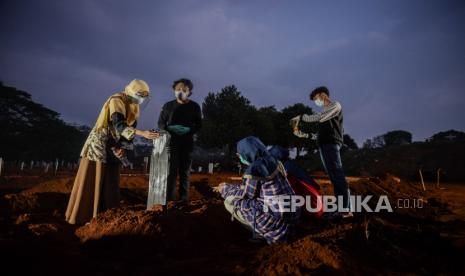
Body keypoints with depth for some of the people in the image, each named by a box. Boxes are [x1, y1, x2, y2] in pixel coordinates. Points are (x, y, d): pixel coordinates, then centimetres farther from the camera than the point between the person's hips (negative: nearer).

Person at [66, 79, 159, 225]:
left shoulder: (132, 106, 6)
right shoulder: (116, 101, -18)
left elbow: (130, 127, 4)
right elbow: (119, 125, -32)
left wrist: (124, 147, -11)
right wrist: (143, 133, -43)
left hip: (113, 147, 8)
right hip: (99, 144, -7)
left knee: (110, 184, 6)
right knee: (91, 182, -3)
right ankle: (81, 216, 8)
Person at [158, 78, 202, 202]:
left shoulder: (195, 106, 1)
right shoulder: (168, 105, 2)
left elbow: (198, 125, 3)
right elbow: (161, 123, 6)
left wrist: (188, 130, -17)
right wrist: (170, 129, -15)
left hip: (187, 142, 1)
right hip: (172, 141, 0)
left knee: (185, 170, 7)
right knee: (171, 169, -3)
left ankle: (184, 196, 15)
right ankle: (169, 196, 4)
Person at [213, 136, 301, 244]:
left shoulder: (254, 169, -16)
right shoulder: (272, 161, 8)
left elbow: (245, 194, -6)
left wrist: (226, 189, 10)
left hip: (274, 216, -9)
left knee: (230, 201, 1)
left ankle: (263, 232, 1)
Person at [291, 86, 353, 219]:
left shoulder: (335, 105, 8)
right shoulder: (324, 112, 30)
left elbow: (319, 118, -10)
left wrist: (301, 117, -2)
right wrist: (303, 135, 14)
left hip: (331, 144, -8)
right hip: (324, 145, 8)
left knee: (338, 175, -15)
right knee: (334, 177, 0)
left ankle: (346, 209, -18)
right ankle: (341, 208, -2)